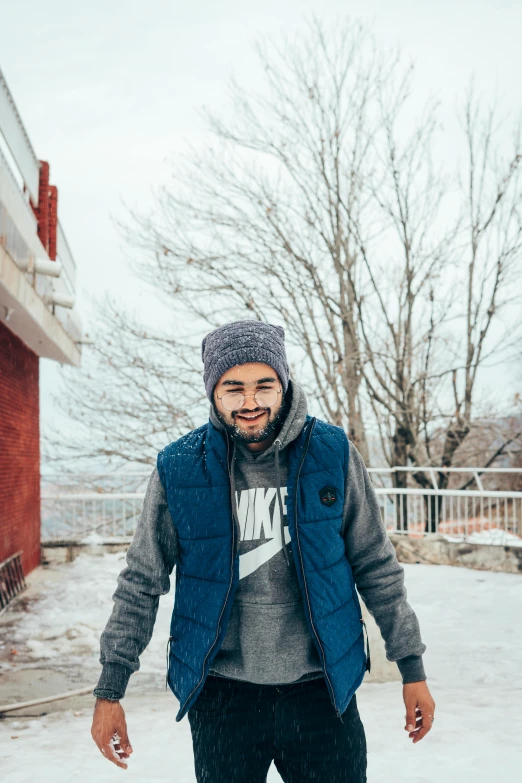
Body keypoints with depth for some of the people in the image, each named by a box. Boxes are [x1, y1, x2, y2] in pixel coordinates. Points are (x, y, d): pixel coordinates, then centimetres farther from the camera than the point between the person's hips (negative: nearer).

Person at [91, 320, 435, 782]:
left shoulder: (332, 453, -6)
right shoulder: (179, 468, -7)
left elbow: (377, 566, 2)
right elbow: (142, 584, 1)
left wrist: (412, 668, 4)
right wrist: (110, 689, 1)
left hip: (321, 689, 0)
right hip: (221, 696, 0)